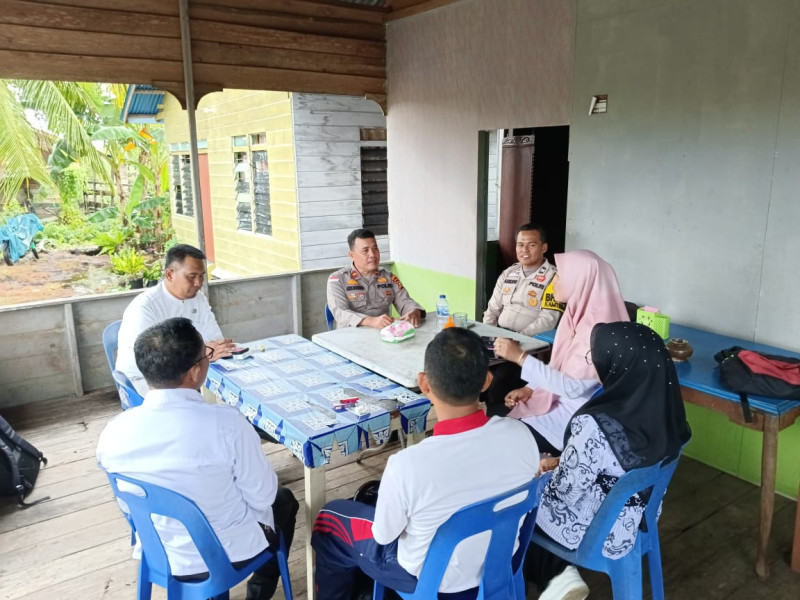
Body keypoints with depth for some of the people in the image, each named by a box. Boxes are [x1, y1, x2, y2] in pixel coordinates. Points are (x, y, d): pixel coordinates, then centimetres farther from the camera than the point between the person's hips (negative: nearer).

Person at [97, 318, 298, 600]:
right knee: (283, 500, 26)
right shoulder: (226, 423, -32)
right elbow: (261, 496, -18)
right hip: (228, 553, -4)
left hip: (157, 552, 4)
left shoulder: (113, 431, -18)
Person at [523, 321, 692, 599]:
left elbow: (563, 492, -23)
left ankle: (558, 576, 14)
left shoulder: (596, 426, -35)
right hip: (638, 520, 7)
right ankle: (559, 577, 20)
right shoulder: (663, 407, -12)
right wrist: (564, 462, 6)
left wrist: (546, 470, -3)